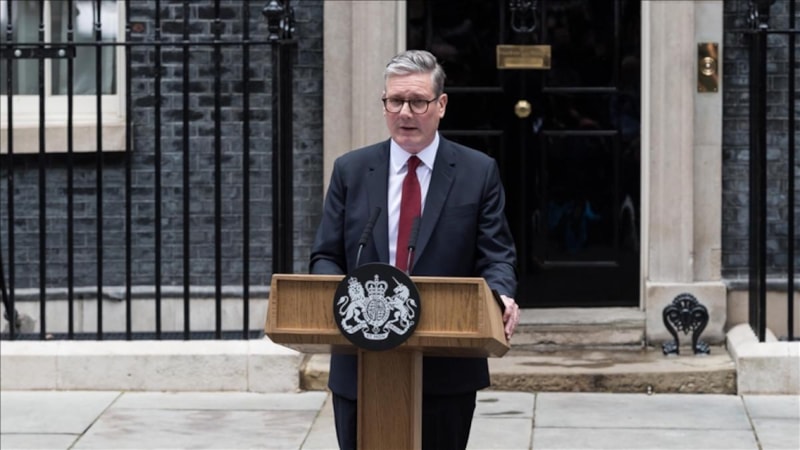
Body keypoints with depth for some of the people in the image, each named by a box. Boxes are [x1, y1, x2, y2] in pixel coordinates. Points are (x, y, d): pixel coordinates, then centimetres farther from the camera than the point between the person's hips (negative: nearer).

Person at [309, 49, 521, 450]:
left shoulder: (478, 173, 3)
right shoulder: (350, 171, 8)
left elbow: (497, 258, 1)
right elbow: (326, 257, 8)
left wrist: (500, 297, -22)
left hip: (446, 373, -1)